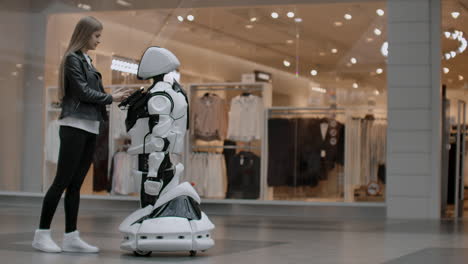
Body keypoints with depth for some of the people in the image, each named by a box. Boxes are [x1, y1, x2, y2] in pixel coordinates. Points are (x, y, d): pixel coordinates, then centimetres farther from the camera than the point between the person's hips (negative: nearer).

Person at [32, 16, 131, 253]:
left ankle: (71, 237, 6)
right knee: (62, 181, -7)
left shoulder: (86, 61, 18)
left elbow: (91, 93, 14)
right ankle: (42, 234, -3)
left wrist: (117, 98, 3)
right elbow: (83, 92, -13)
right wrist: (111, 98, -5)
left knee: (75, 184, 6)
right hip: (75, 126, -8)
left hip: (89, 128, 8)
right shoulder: (73, 59, -6)